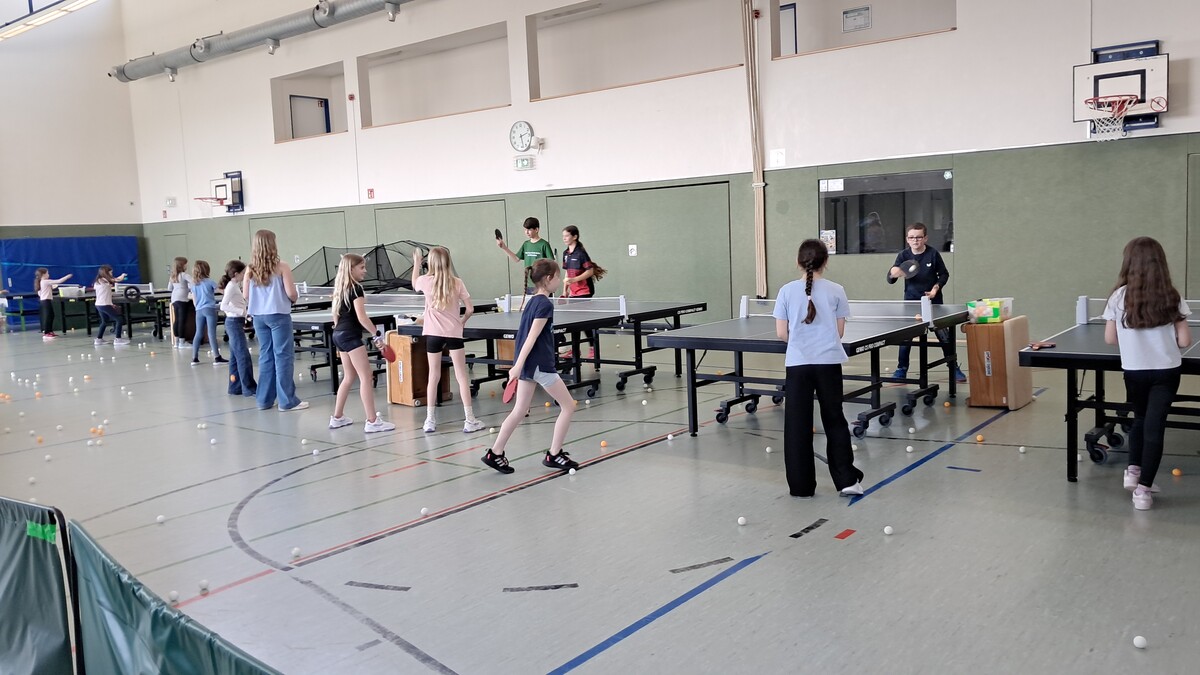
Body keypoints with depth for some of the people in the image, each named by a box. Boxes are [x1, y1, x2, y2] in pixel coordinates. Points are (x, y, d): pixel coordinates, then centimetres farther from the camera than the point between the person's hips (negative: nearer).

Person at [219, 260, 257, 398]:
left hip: (235, 323, 10)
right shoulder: (232, 286, -15)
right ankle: (249, 388, -8)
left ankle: (235, 387, 17)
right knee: (244, 356, -9)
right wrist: (242, 311, -30)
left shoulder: (235, 285, 14)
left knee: (235, 356, 12)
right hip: (234, 322, -10)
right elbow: (223, 306, -25)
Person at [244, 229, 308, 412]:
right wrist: (293, 299, 11)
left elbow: (245, 295, 5)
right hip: (278, 315, -5)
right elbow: (291, 294, -11)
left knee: (265, 356, 13)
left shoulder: (250, 269, 2)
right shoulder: (281, 267, -10)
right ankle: (287, 401, 1)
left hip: (258, 316, 5)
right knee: (283, 356, -1)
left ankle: (265, 399, 16)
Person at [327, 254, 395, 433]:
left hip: (339, 334, 10)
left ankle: (337, 417, 23)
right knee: (366, 377, -9)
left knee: (349, 376, 18)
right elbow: (362, 317, -19)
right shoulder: (356, 288, -13)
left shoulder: (340, 288, 13)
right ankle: (372, 421, -11)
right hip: (350, 335, -10)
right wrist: (376, 333, -15)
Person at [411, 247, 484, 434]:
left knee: (433, 377, 11)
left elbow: (414, 285, 22)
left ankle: (430, 420, 14)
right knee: (462, 377, 3)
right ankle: (470, 420, 3)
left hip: (433, 334, 1)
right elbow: (470, 308, -5)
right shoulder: (457, 283, -6)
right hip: (453, 333, -1)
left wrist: (416, 264, 34)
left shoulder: (425, 281, -3)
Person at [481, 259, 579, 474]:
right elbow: (532, 336, -20)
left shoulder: (533, 301, 12)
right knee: (568, 406, 3)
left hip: (528, 364, 9)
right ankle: (553, 455, 7)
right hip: (540, 364, -9)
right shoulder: (545, 304, -15)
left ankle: (495, 453, 13)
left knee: (520, 411, 13)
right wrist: (518, 366, -23)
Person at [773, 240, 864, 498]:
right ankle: (847, 479, 14)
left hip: (798, 364, 0)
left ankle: (801, 485, 11)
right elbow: (839, 332, 3)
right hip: (828, 363, 1)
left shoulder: (787, 291, -1)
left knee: (797, 424, 6)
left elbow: (781, 333, 0)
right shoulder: (836, 291, -1)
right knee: (834, 420, 13)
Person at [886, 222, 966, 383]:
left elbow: (944, 274, 2)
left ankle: (954, 368, 18)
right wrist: (893, 274, -35)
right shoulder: (903, 255, -8)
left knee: (944, 335, 3)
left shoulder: (933, 254, -10)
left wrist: (937, 287, -16)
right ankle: (901, 369, 14)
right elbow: (890, 279, -12)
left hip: (933, 301, -1)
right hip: (911, 301, 1)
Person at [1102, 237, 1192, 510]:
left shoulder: (1119, 297, -7)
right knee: (1155, 424, 3)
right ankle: (1143, 489, 2)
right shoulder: (1171, 298, -6)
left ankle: (1133, 471, 18)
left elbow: (1110, 339, -2)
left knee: (1140, 419, 23)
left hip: (1134, 371, 0)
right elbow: (1184, 341, -5)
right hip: (1166, 371, 0)